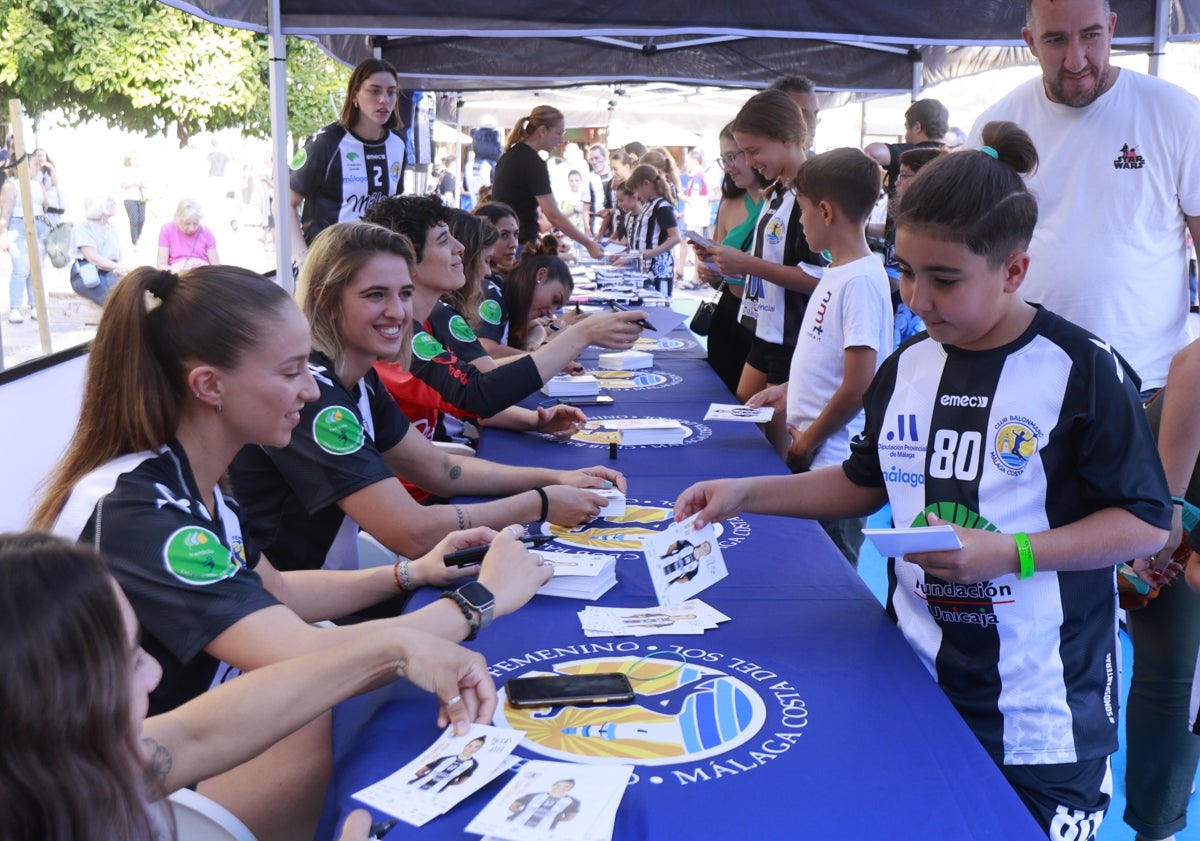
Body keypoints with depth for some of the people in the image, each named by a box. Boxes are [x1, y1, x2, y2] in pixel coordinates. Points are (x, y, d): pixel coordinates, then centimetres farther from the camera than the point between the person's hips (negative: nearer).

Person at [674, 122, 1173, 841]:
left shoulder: (1082, 371, -12)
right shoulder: (906, 369, 4)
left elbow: (1147, 522, -10)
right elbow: (866, 483, 16)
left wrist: (1008, 552, -22)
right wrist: (746, 495, 5)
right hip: (917, 675, 5)